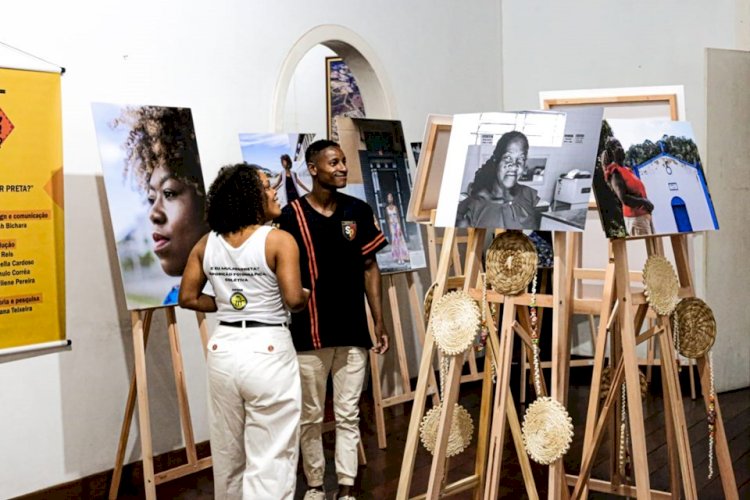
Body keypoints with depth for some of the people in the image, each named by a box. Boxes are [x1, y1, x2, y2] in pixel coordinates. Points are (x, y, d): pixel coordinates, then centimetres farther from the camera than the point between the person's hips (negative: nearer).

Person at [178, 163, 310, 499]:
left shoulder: (207, 244, 6)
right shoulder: (279, 240, -11)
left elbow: (188, 298, 8)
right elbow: (294, 299, -18)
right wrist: (307, 295, 3)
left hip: (223, 349, 6)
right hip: (268, 350, -6)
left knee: (227, 454, 20)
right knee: (270, 458, 1)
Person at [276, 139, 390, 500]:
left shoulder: (359, 211, 3)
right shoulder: (291, 215, -6)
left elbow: (369, 268, 7)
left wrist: (379, 322, 5)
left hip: (353, 332, 2)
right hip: (309, 333, -2)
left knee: (348, 415, 7)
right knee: (310, 417, 10)